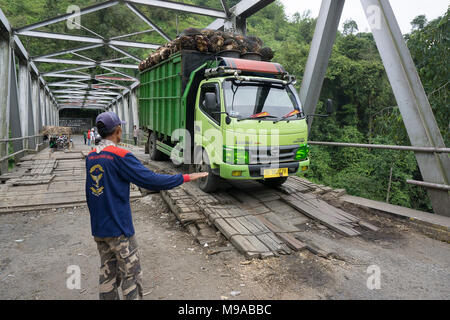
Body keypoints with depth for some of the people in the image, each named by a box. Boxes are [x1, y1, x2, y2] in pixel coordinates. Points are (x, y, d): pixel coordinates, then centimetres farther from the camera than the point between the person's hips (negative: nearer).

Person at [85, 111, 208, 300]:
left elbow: (89, 194, 15)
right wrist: (186, 178, -16)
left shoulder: (91, 156, 6)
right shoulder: (120, 156, -18)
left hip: (98, 229, 8)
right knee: (131, 277, 5)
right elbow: (151, 180, -22)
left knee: (107, 275, 18)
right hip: (118, 229, -8)